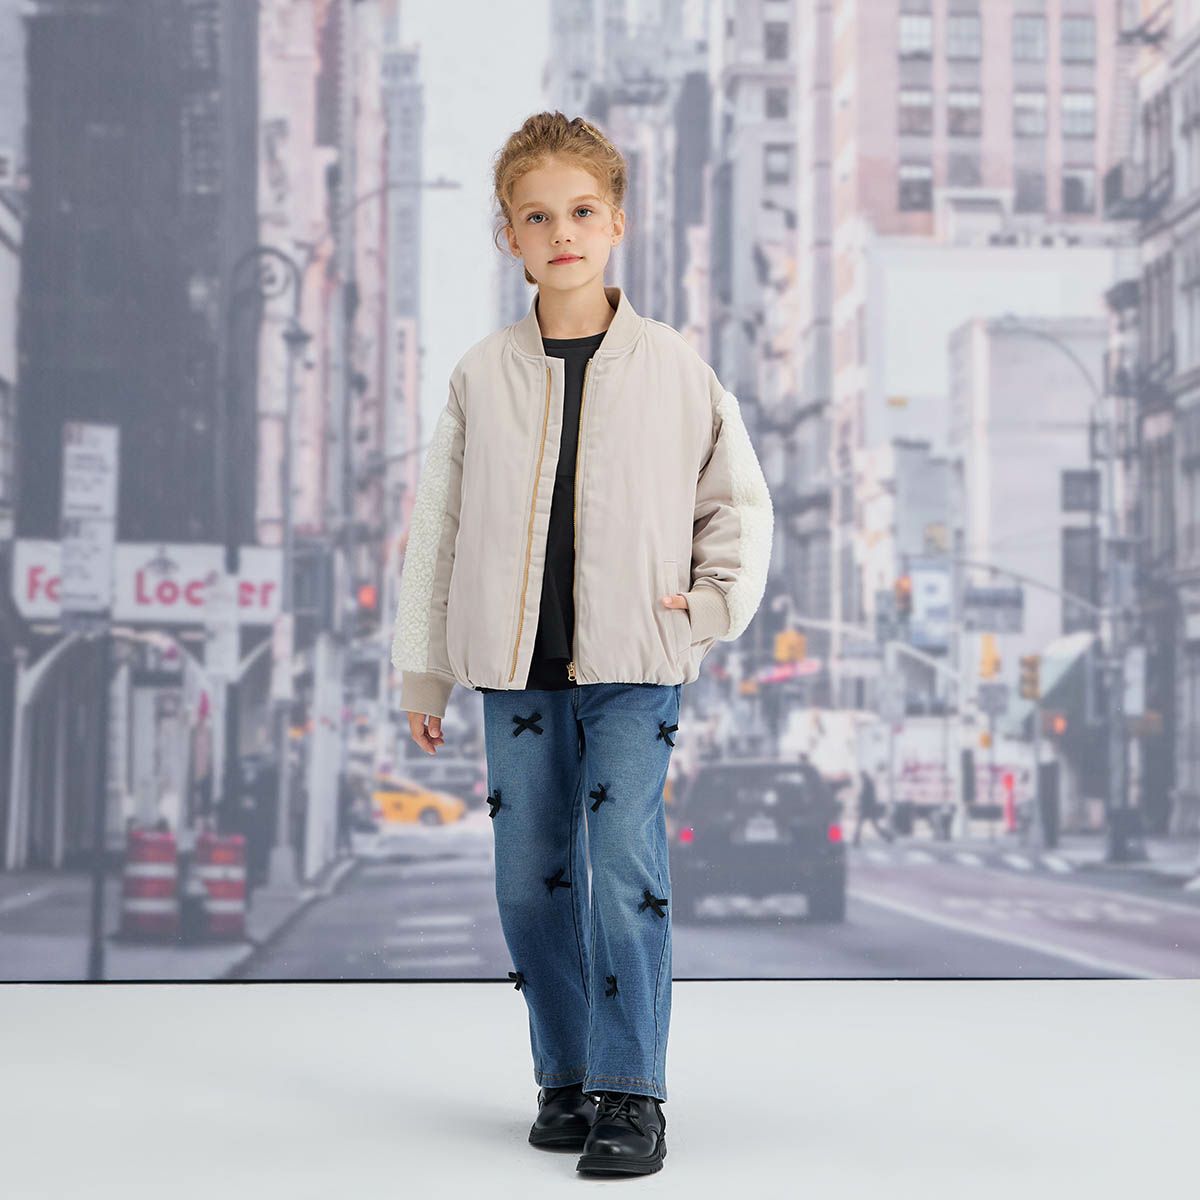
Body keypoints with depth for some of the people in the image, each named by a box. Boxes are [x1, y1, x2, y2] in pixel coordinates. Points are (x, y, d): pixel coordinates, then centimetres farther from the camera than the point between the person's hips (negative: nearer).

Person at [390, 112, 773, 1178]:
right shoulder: (482, 376, 5)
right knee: (530, 880, 6)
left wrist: (715, 605, -2)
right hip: (517, 667, 3)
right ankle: (567, 1079, 21)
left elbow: (740, 500, 11)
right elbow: (436, 529, 11)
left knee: (625, 870, -10)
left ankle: (632, 1095, -1)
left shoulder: (673, 367, 2)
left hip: (635, 664, -2)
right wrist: (423, 672, 12)